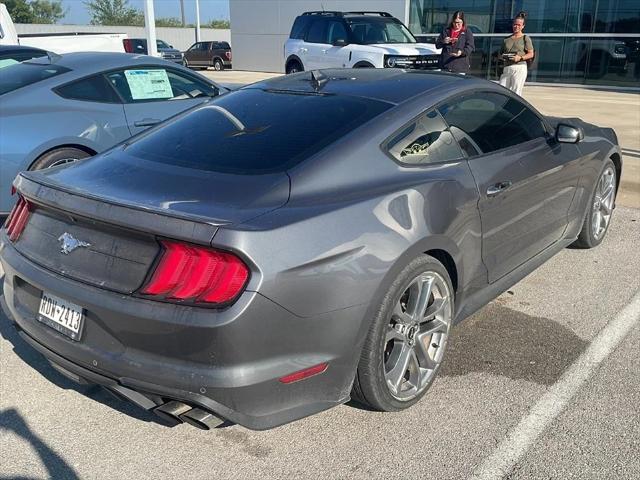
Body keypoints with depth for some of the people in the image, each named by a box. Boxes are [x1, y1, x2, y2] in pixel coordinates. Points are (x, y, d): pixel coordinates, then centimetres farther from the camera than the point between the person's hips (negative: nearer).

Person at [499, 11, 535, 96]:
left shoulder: (525, 38, 5)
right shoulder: (506, 39, 17)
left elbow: (531, 54, 0)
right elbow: (500, 53, 22)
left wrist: (520, 58, -16)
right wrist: (503, 56, -1)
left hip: (519, 68, -5)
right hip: (506, 68, 5)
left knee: (516, 94, -8)